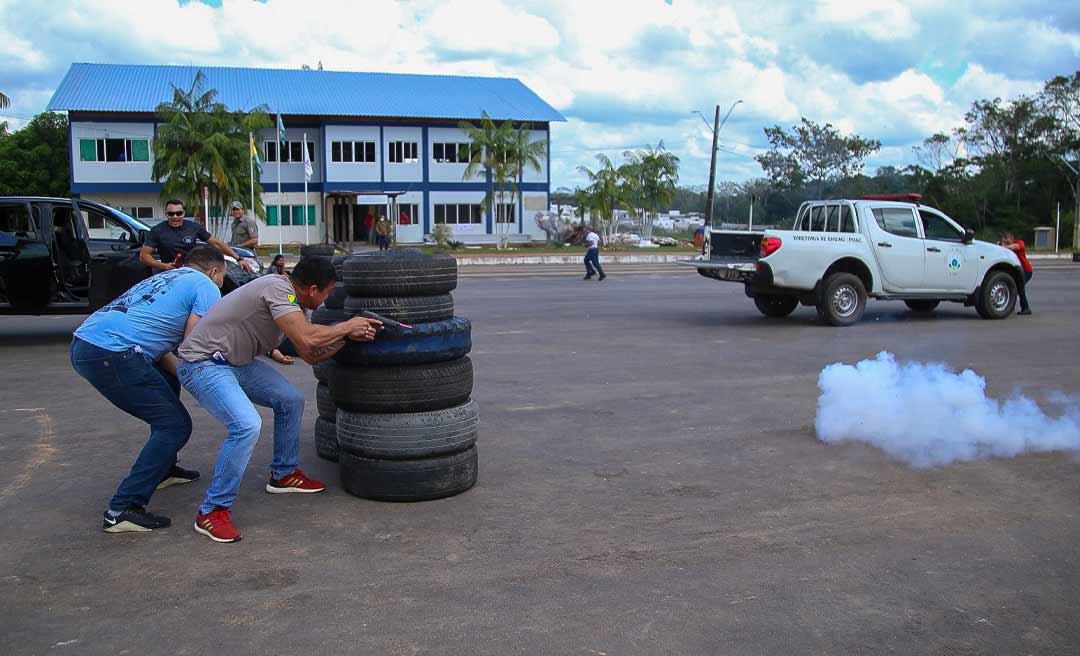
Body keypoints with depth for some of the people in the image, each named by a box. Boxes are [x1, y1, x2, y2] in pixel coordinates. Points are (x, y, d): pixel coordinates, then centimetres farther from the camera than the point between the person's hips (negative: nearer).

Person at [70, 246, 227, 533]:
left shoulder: (166, 278, 30)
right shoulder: (206, 287, 6)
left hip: (83, 341, 10)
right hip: (112, 353, -9)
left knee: (168, 387, 28)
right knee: (175, 425, -4)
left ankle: (163, 468, 38)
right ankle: (123, 509, -9)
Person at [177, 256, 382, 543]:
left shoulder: (288, 296, 7)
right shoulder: (278, 288, -22)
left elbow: (311, 355, 12)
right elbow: (306, 339, -34)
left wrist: (350, 336, 2)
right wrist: (347, 326, -19)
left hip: (237, 362, 10)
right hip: (203, 364, -10)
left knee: (291, 400, 12)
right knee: (247, 426, -26)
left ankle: (283, 474, 30)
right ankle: (212, 512, -12)